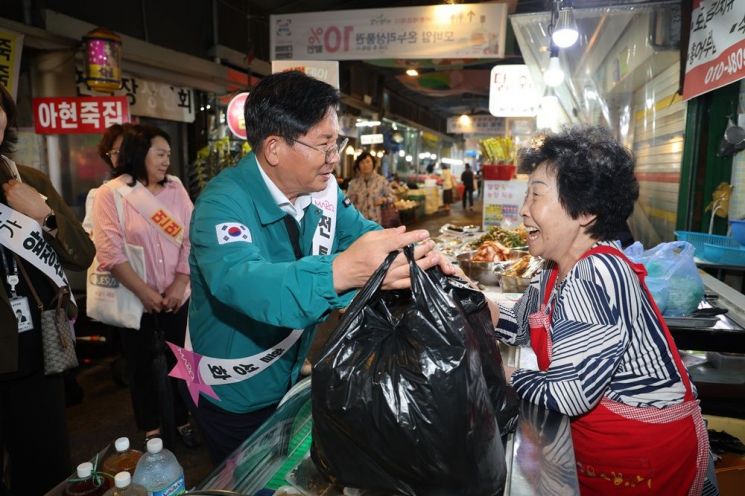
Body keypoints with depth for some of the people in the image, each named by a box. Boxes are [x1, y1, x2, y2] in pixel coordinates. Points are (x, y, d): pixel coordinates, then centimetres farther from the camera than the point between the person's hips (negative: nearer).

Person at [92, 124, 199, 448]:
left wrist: (179, 284, -9)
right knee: (141, 364, 12)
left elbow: (192, 238, -1)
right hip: (134, 298, -2)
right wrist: (145, 292, -16)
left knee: (181, 359, 11)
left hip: (175, 295, 3)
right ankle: (151, 429, 30)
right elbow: (110, 252, -13)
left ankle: (182, 420, 30)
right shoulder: (110, 194, -7)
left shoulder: (175, 188, 3)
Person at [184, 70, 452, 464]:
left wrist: (415, 251, -25)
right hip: (232, 395, -6)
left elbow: (362, 232, -3)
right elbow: (239, 280, -46)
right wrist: (340, 272, -63)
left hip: (288, 377, 6)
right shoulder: (223, 203, -30)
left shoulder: (321, 188, -8)